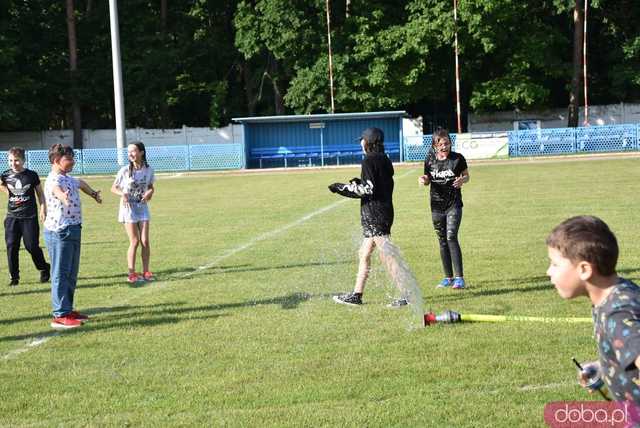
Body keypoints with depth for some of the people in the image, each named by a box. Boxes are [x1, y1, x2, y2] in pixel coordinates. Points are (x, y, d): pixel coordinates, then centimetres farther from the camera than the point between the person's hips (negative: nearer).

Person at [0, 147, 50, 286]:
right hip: (12, 216, 3)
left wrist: (43, 208, -1)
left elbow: (40, 193, 5)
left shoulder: (31, 175, -4)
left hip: (30, 217, -3)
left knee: (32, 246, -3)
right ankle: (14, 277, 10)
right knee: (11, 247, -1)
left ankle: (44, 269, 21)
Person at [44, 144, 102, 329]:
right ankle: (60, 316, -6)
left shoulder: (68, 179, 15)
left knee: (71, 274, 15)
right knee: (61, 274, -8)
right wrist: (63, 196, -65)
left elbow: (81, 183, 40)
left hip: (72, 230, 10)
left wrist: (94, 194, 52)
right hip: (60, 231, -10)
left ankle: (67, 309, 25)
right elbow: (56, 189, -43)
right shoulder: (54, 180, -17)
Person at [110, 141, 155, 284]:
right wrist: (123, 194, -21)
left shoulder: (148, 170, -3)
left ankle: (145, 271, 12)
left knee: (145, 241, 1)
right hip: (128, 208, -3)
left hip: (143, 207, 3)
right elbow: (114, 188, -1)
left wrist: (149, 192, -11)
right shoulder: (125, 170, -10)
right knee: (134, 242, -4)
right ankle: (132, 273, 4)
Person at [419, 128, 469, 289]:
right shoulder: (430, 159, 0)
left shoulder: (458, 158, -6)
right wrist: (424, 180, -11)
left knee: (451, 237, -16)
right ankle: (449, 277, 20)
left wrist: (462, 180, -17)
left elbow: (466, 175, 6)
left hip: (454, 204, -4)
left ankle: (459, 278, -12)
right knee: (442, 241, 9)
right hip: (437, 206, 4)